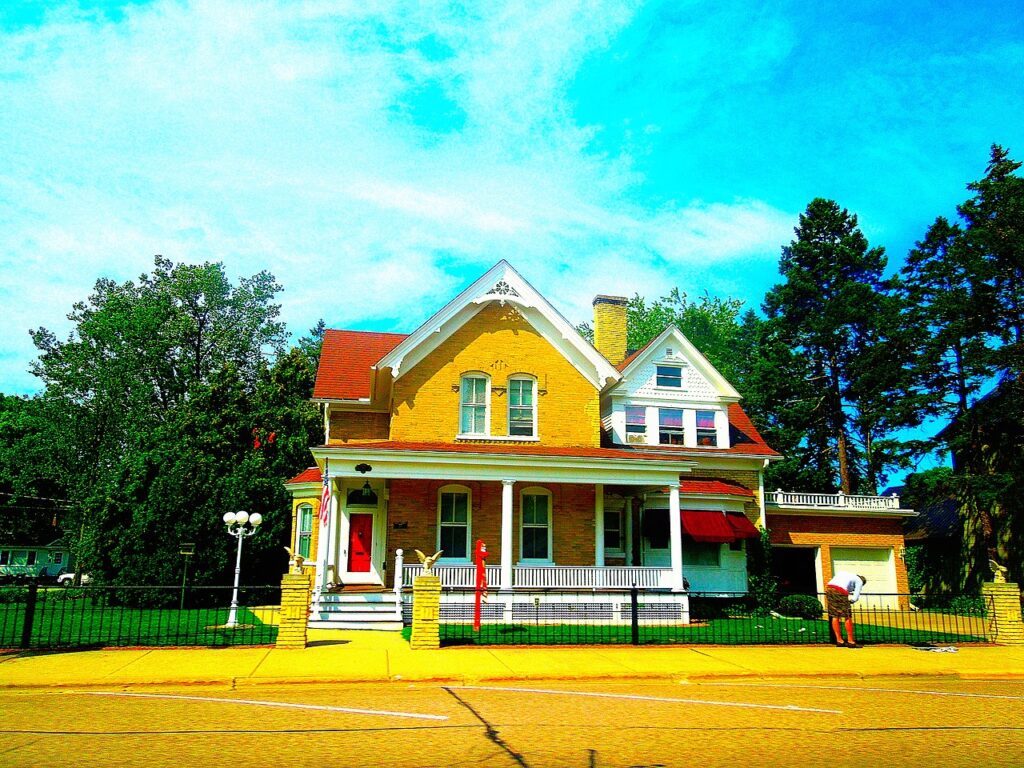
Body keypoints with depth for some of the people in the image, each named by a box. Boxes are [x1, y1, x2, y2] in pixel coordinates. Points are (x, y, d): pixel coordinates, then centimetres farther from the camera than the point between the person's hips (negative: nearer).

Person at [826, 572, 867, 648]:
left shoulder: (842, 573, 36)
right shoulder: (859, 581, 18)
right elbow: (855, 598, 7)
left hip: (829, 588, 6)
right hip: (840, 591, -6)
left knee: (835, 616, 12)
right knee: (848, 617, 7)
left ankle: (839, 641, 16)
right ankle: (850, 641, 10)